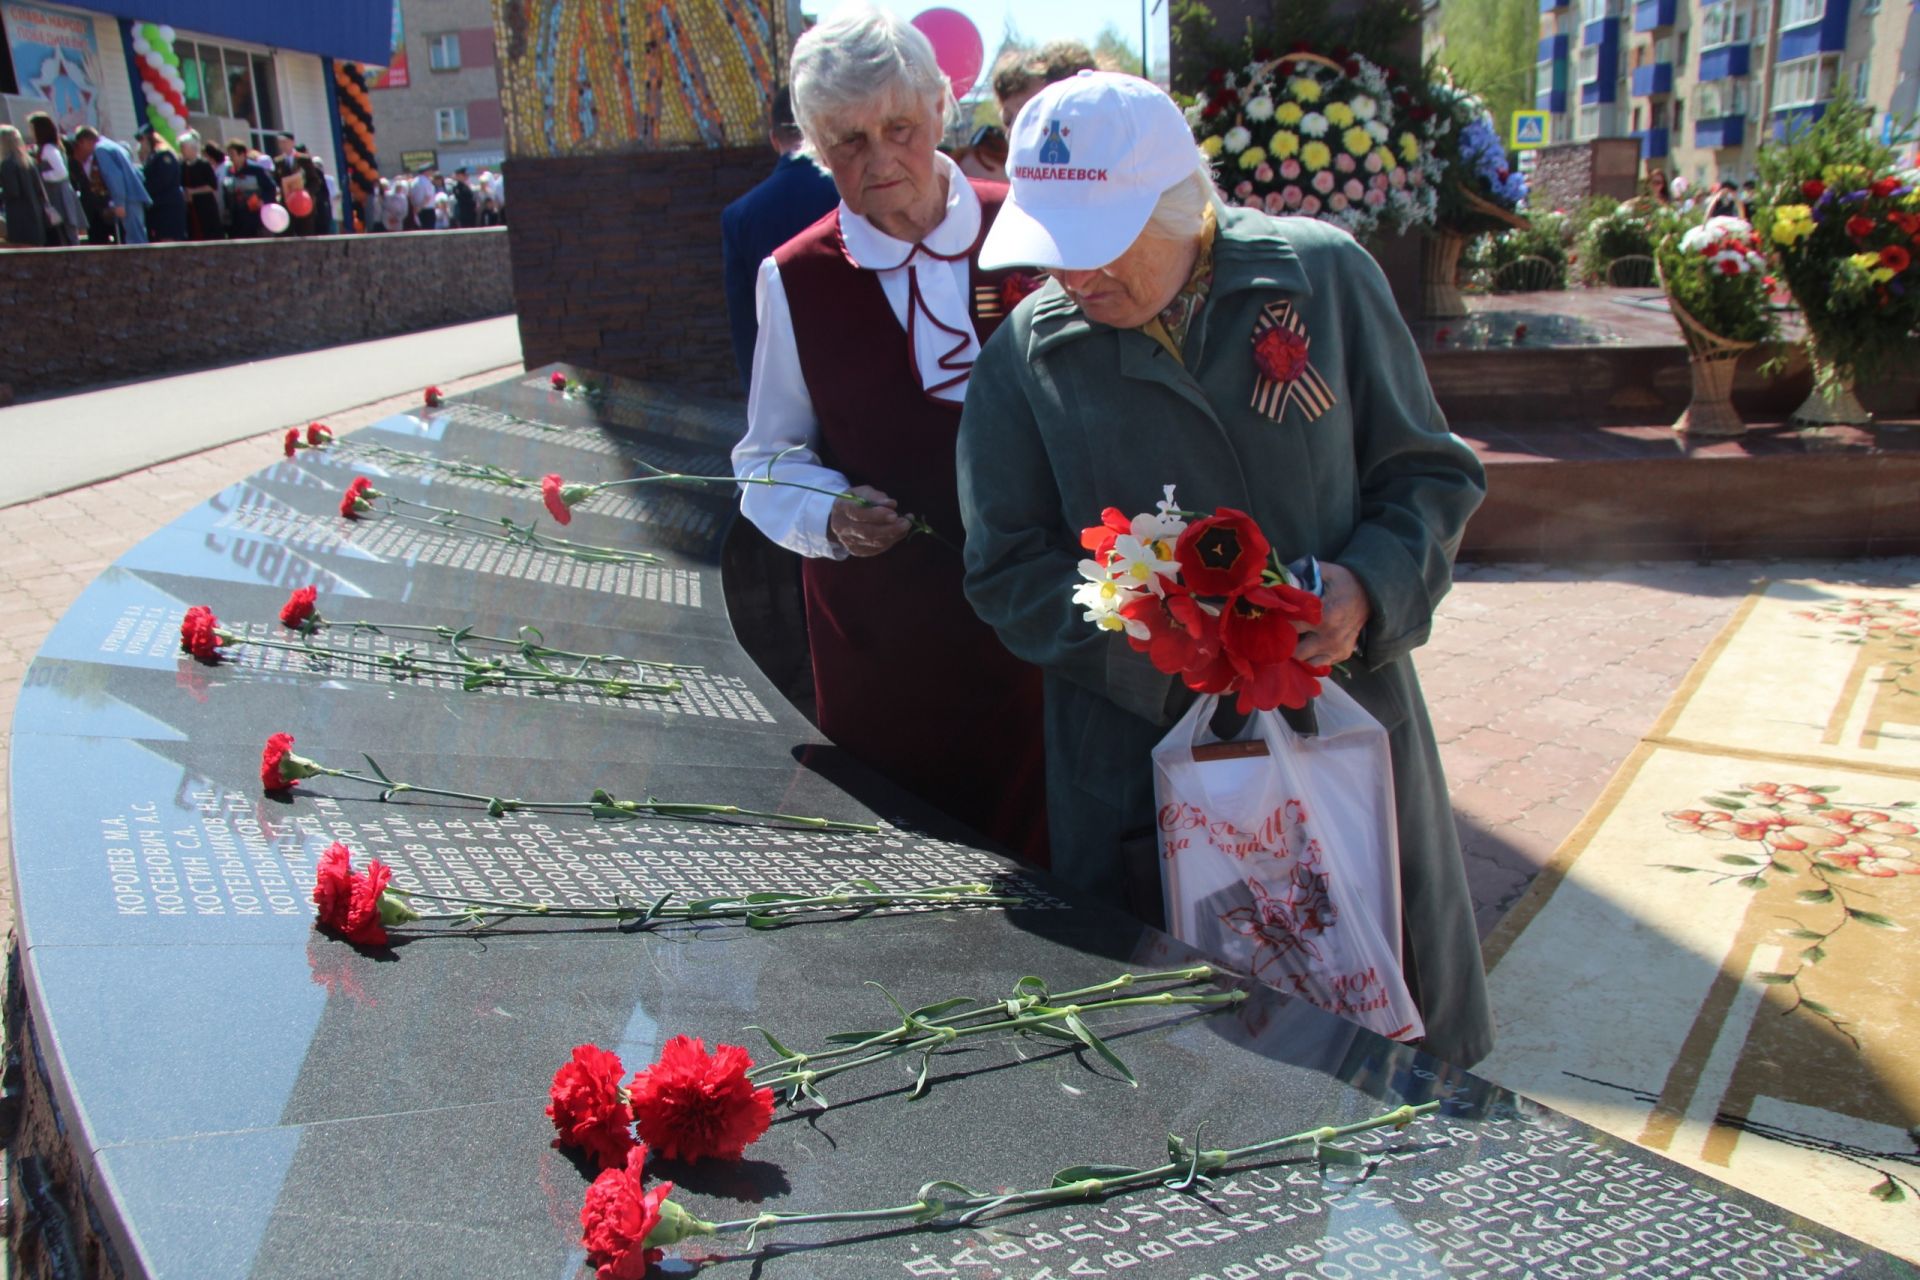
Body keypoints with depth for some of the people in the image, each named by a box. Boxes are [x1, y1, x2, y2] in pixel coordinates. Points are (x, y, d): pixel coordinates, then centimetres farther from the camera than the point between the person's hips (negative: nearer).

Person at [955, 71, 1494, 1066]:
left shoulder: (1322, 275, -3)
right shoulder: (1024, 357, -3)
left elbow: (1428, 472, 4)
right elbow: (1006, 571, -3)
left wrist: (1369, 586, -16)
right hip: (1138, 753, 0)